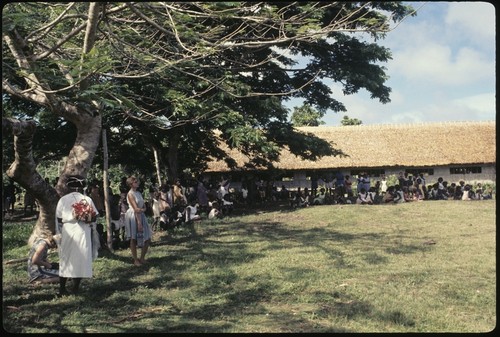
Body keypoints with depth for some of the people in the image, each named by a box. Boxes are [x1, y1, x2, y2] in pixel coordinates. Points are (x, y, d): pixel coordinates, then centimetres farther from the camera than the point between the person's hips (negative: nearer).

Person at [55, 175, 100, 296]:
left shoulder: (63, 200, -1)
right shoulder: (87, 199, -1)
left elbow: (58, 220, 2)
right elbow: (93, 219, 0)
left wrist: (59, 235, 11)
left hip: (67, 233, 1)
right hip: (83, 234, 0)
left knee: (65, 260, 10)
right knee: (81, 259, 7)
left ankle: (62, 288, 12)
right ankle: (75, 287, 10)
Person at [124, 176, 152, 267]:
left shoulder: (139, 193, 13)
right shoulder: (130, 194, -10)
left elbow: (144, 207, 9)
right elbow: (136, 209, -16)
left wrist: (141, 209, -11)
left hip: (141, 216, 8)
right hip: (133, 216, -7)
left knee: (147, 238, 5)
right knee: (134, 239, 3)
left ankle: (142, 258, 18)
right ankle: (135, 260, 12)